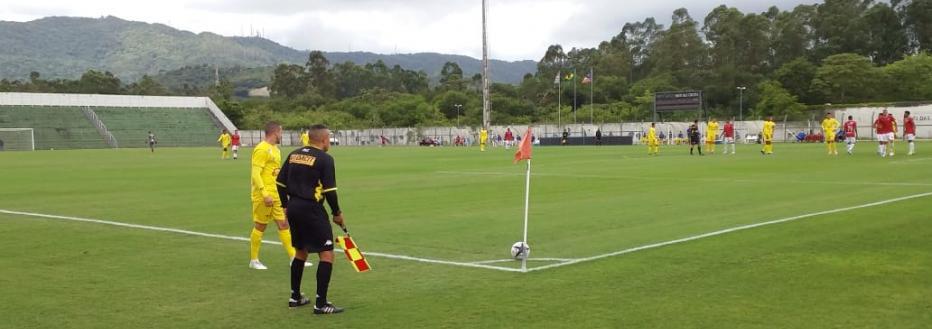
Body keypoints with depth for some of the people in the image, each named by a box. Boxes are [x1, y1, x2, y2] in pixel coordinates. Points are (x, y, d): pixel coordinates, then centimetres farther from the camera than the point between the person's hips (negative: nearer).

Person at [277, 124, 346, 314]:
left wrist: (286, 206, 21)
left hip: (293, 208, 8)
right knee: (327, 254, -2)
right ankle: (321, 304, -5)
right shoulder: (325, 159, -9)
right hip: (312, 210, -8)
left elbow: (280, 183, 11)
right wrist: (337, 213, -1)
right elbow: (330, 190, -13)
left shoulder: (294, 155, 10)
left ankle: (295, 297, 30)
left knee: (301, 251, 23)